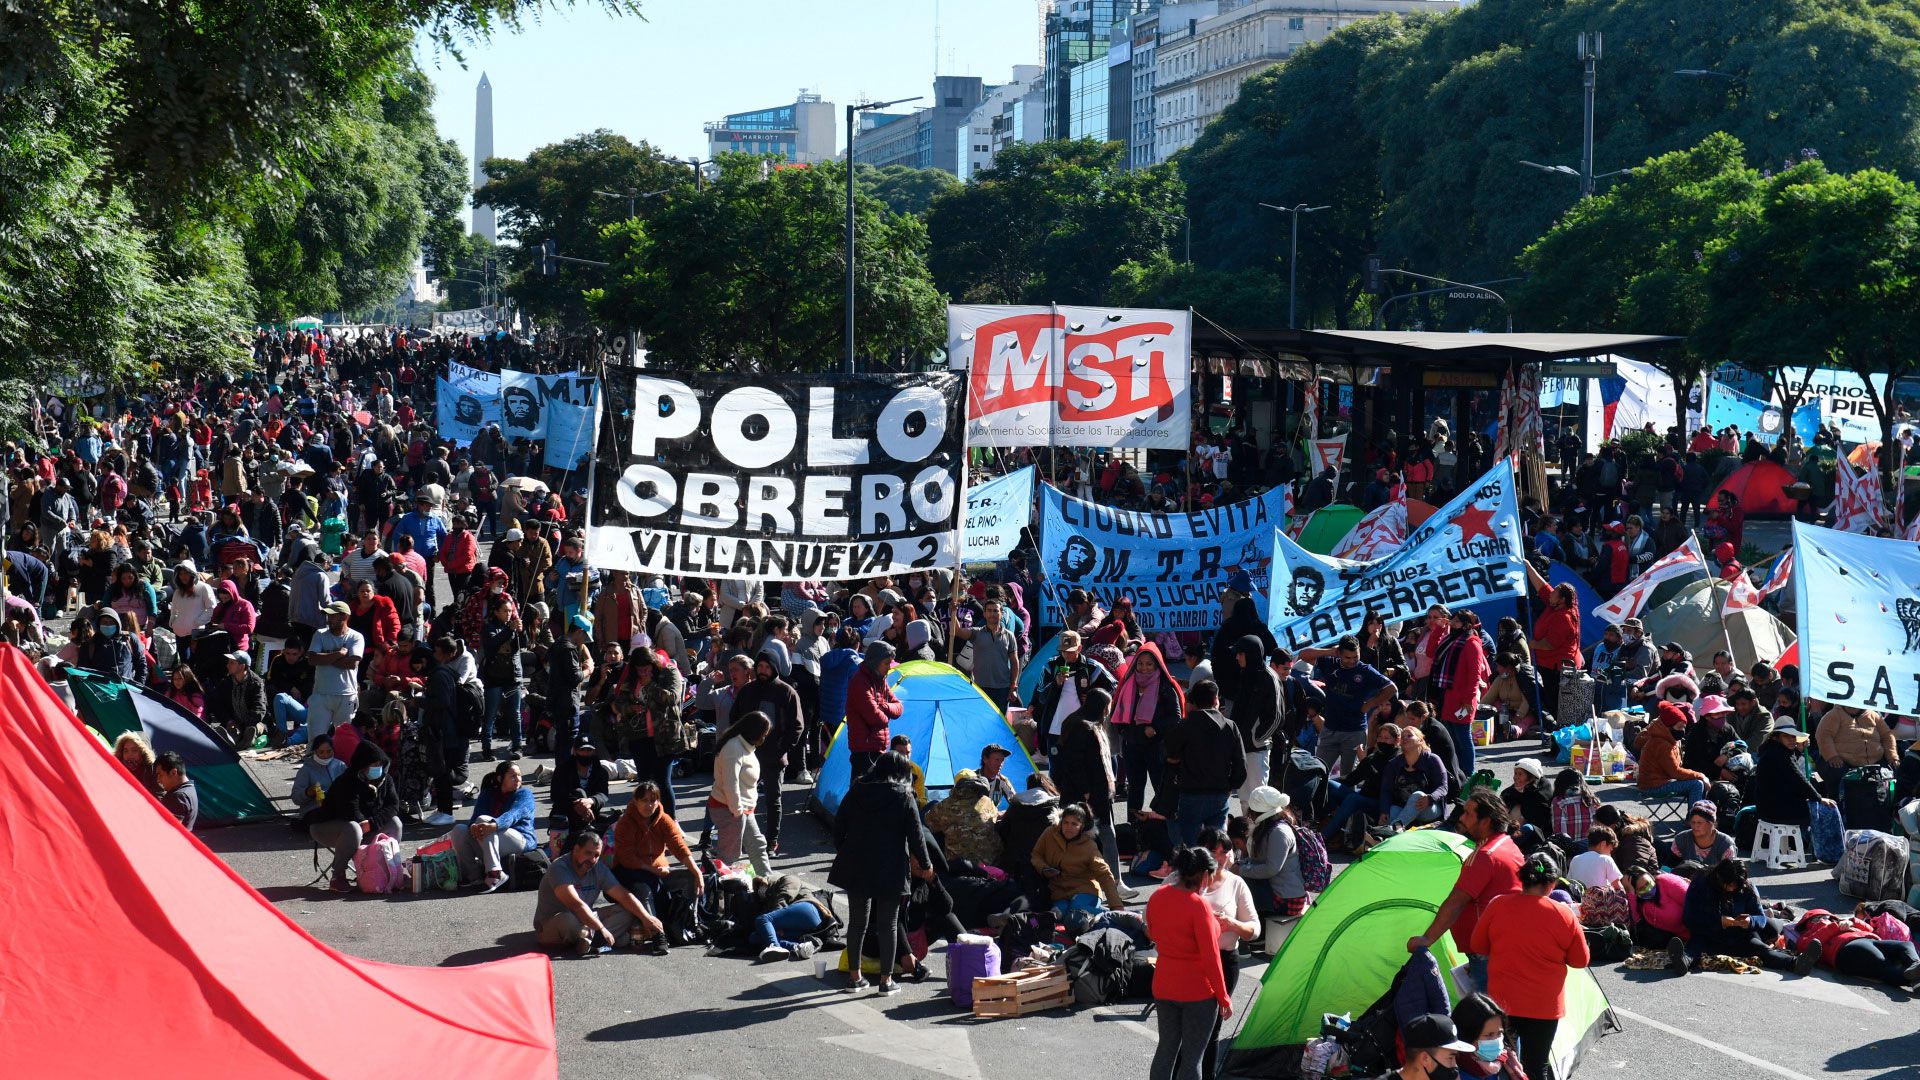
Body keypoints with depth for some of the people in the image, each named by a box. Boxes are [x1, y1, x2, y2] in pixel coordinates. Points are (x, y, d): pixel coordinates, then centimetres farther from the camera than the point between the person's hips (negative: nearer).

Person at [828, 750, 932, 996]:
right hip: (890, 869, -3)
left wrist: (842, 853, 20)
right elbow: (915, 834, -5)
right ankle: (886, 980, 7)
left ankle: (854, 976, 17)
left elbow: (838, 827, 6)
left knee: (857, 921, 12)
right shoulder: (903, 797, -7)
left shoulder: (856, 793, 3)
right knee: (888, 923, 6)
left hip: (856, 867, 3)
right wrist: (925, 865, 9)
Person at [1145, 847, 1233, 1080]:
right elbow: (1210, 956, -18)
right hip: (1198, 991, -7)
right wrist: (1224, 998, -10)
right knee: (1192, 1056, 2)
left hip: (1163, 987, 7)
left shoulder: (1157, 898, -1)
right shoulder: (1199, 906, -21)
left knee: (1166, 1048, 17)